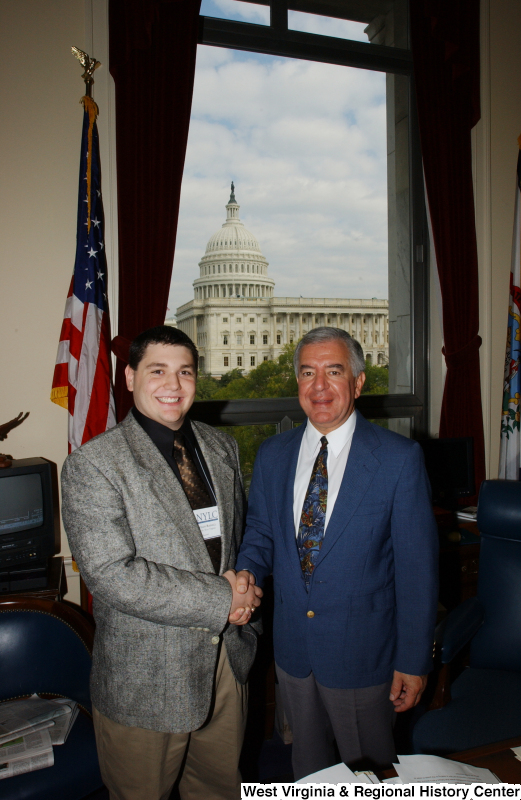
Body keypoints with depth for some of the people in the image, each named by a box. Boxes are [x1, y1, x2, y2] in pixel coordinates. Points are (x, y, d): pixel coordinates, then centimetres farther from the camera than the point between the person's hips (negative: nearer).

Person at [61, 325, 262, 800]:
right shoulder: (92, 465, -16)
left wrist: (244, 586, -6)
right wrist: (220, 599, -21)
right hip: (145, 678, -4)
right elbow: (112, 575, -23)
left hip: (227, 655, 5)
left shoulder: (222, 448, 5)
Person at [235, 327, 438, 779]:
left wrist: (414, 660, -10)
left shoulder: (399, 459, -14)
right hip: (293, 649, 4)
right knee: (308, 767, 25)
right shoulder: (272, 455, 0)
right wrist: (248, 570, -13)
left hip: (363, 655, -3)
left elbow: (418, 567, -12)